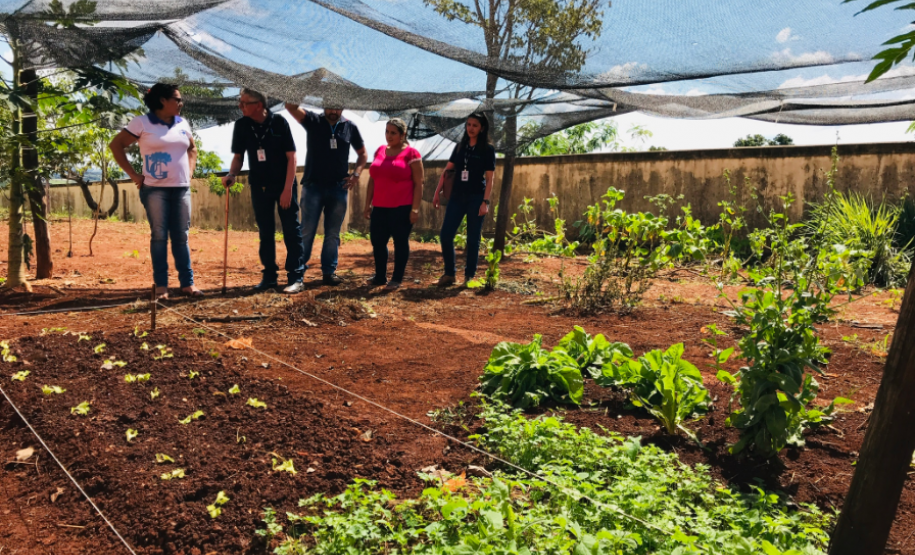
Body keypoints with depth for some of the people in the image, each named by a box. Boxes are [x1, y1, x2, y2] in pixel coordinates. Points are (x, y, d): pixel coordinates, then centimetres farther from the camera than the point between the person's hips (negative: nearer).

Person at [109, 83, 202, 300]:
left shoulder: (182, 124, 10)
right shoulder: (142, 123, -4)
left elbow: (192, 148, 26)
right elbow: (116, 145, -1)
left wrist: (190, 172, 12)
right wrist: (134, 175, -4)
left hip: (181, 188, 4)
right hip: (155, 189, -4)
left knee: (181, 237, 6)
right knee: (159, 236, -1)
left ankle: (187, 283, 9)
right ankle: (161, 285, 4)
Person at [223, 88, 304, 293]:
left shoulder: (279, 122, -12)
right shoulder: (242, 125, -2)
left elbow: (291, 156, -10)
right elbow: (238, 156, 7)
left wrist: (287, 189, -15)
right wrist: (232, 174, -14)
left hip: (284, 185, -4)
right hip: (259, 186, 4)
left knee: (291, 231, -2)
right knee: (265, 232, 9)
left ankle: (295, 277, 3)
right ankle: (269, 275, 18)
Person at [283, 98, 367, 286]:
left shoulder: (350, 127, 4)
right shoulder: (313, 121, 0)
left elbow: (362, 153, 14)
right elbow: (291, 107, -15)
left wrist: (356, 174, 0)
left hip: (339, 188, 2)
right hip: (313, 186, -2)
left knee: (333, 234, 7)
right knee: (307, 230, -1)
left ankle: (329, 272, 14)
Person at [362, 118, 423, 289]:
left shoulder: (411, 154, -4)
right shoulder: (380, 151, 12)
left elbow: (418, 184, -7)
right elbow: (372, 179, 16)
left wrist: (415, 208, -13)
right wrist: (368, 203, 13)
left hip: (402, 208, -6)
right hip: (380, 208, 6)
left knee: (400, 242, 3)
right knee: (377, 241, 9)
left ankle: (397, 278, 12)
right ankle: (380, 276, 23)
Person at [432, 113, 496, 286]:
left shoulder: (488, 150, -2)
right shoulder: (460, 147, 11)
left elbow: (489, 179, -6)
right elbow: (447, 170, 12)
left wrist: (485, 202, -15)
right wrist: (437, 193, 5)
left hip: (476, 198, -4)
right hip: (457, 196, 4)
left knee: (473, 239, 1)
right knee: (445, 236, -2)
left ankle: (470, 276, 12)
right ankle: (449, 274, 9)